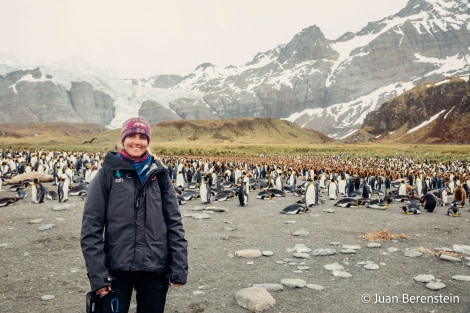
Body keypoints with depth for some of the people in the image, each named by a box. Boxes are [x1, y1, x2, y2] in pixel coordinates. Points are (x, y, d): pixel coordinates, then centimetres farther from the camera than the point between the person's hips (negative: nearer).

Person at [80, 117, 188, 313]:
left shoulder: (159, 174, 3)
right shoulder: (108, 173, -4)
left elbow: (174, 223, 2)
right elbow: (91, 227, -5)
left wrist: (179, 268, -2)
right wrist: (97, 274, -10)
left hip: (156, 268, 2)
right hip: (117, 268, -2)